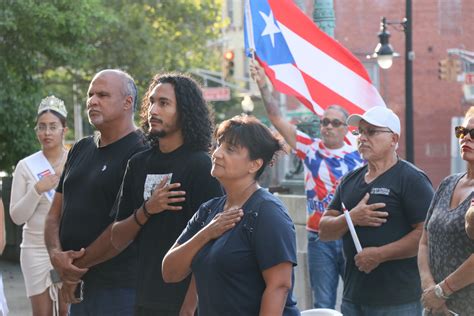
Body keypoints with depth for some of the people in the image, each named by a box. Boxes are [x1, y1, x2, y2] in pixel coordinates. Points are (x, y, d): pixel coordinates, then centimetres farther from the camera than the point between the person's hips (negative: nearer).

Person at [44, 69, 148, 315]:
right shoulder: (80, 149, 14)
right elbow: (55, 213, 13)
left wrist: (79, 267, -11)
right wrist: (56, 254, -6)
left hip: (120, 288, -7)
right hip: (77, 288, 7)